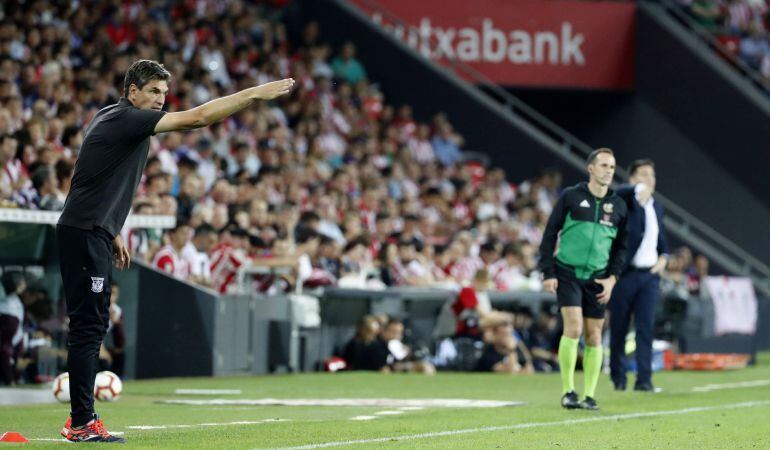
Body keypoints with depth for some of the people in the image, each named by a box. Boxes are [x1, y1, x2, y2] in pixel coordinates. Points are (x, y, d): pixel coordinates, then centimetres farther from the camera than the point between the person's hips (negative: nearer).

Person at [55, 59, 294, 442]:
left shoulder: (113, 120, 17)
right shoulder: (125, 119, -13)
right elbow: (195, 118, -20)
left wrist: (114, 233, 23)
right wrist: (254, 94, -18)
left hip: (92, 233, 11)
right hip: (84, 234, -11)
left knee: (93, 324, 12)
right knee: (88, 326, -10)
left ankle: (82, 418, 15)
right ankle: (82, 424, -10)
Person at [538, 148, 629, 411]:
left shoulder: (618, 206, 7)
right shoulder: (571, 197, -3)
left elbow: (621, 246, 15)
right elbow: (550, 234, 0)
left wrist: (612, 278, 2)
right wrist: (548, 273, -5)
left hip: (597, 278, 3)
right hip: (567, 273, -3)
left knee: (594, 335, 2)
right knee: (573, 327, -15)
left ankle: (589, 396, 9)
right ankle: (568, 392, -7)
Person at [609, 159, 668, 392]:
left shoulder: (657, 207, 15)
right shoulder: (625, 201, -3)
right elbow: (616, 194, -27)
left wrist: (664, 257, 6)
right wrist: (639, 190, -46)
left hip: (649, 275, 4)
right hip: (624, 274, -4)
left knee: (646, 328, -3)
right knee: (619, 328, 4)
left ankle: (644, 379, -4)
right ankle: (618, 377, 15)